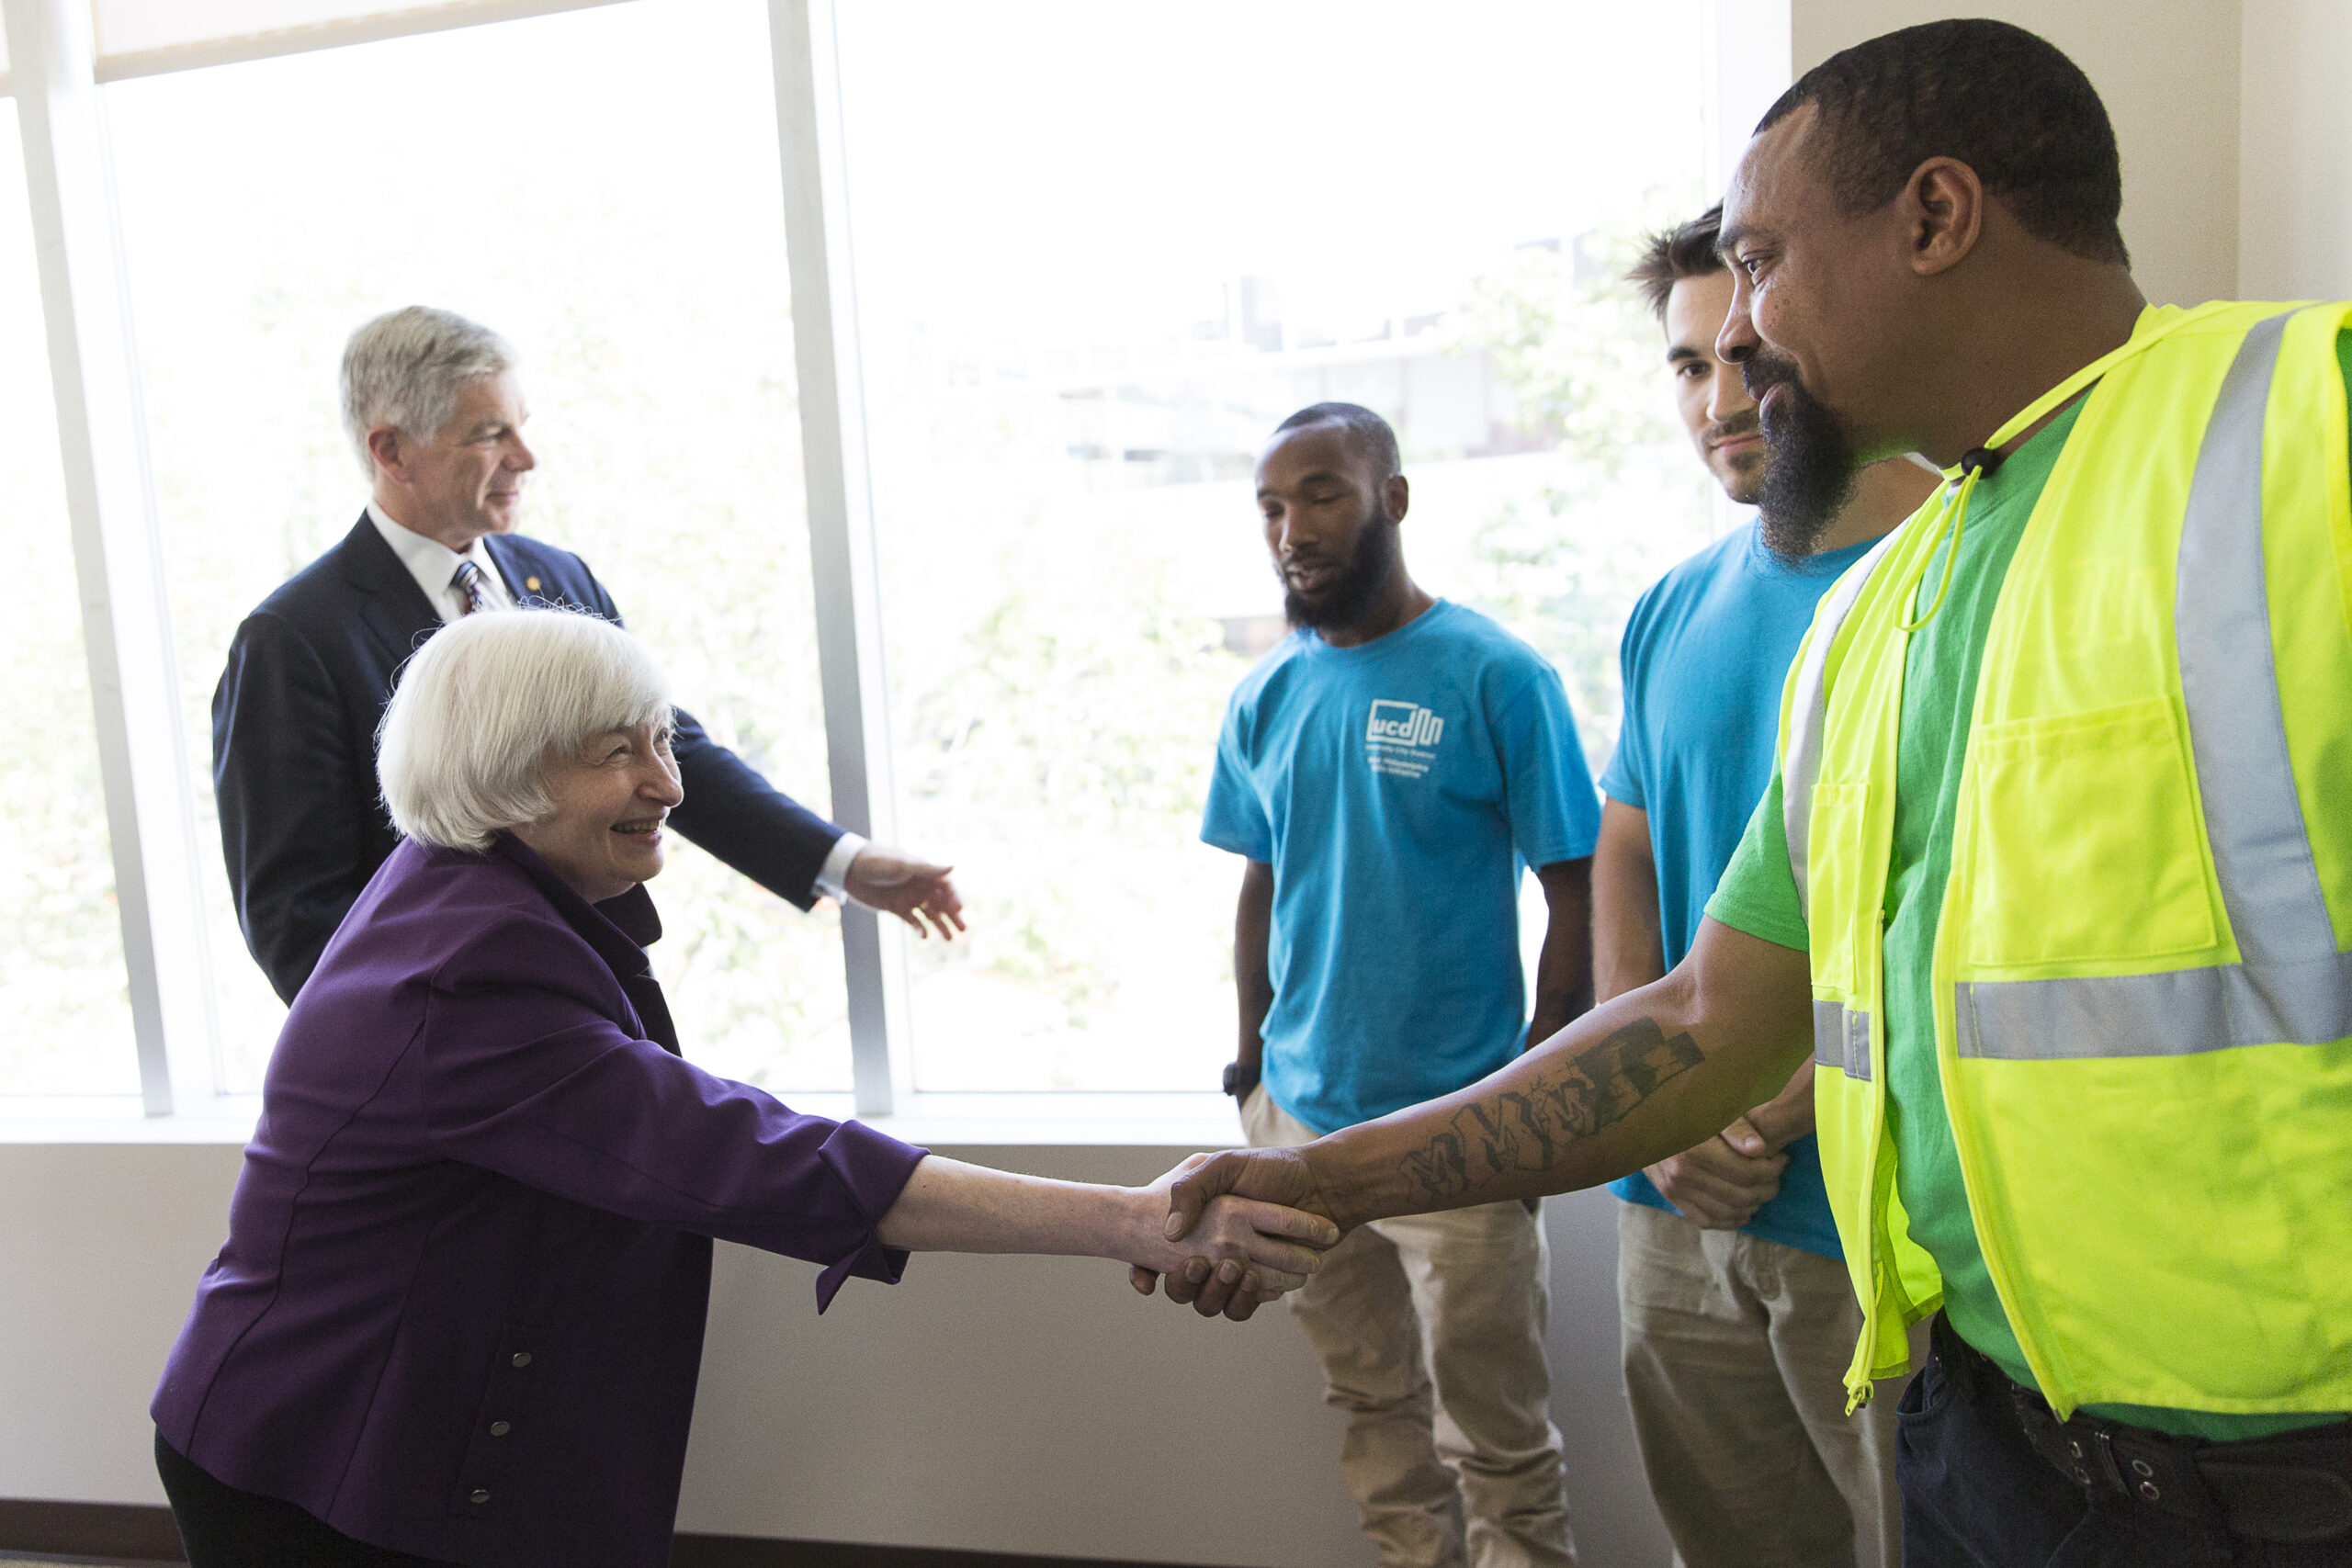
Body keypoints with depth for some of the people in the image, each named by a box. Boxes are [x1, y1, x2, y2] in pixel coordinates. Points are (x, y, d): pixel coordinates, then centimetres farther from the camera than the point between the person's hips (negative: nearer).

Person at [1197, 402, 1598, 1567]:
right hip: (1300, 1117, 5)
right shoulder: (1265, 698, 4)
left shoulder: (1494, 675, -11)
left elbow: (1574, 894, -9)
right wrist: (1253, 1059, 9)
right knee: (1369, 1404, 20)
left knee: (1495, 1433, 10)